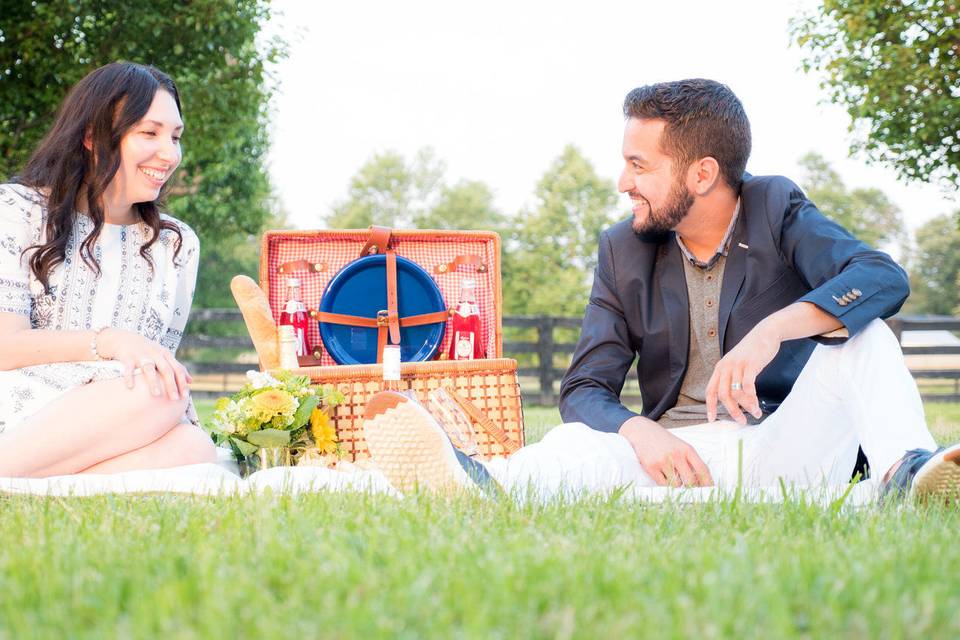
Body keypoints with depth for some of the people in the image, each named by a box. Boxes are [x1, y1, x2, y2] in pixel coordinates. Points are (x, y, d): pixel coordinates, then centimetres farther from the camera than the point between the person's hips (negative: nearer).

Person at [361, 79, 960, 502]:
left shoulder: (776, 209, 1)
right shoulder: (623, 252, 7)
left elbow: (885, 278, -18)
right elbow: (586, 388, 0)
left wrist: (773, 328, -36)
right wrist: (639, 432, -26)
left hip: (785, 450, 0)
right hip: (680, 451, 1)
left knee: (861, 331, -23)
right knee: (578, 444, -31)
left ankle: (907, 471, -48)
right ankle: (482, 485, -64)